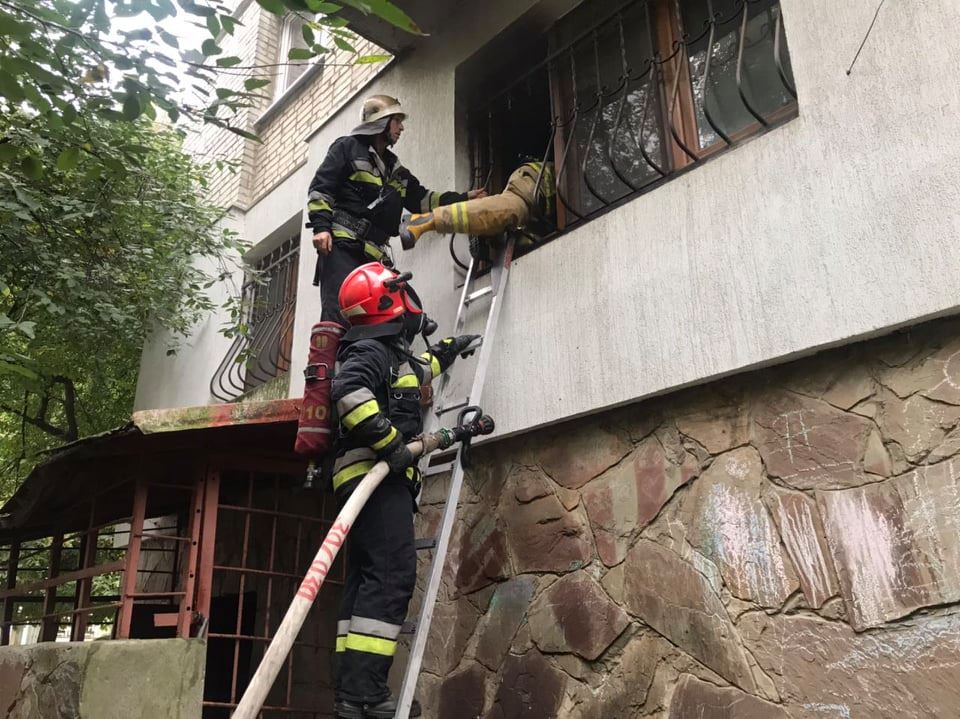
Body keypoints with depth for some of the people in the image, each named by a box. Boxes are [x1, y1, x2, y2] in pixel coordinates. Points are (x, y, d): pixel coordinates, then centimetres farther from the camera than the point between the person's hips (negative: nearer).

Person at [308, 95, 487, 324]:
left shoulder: (395, 170, 30)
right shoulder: (347, 147, 8)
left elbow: (422, 199, 27)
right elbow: (320, 188, 0)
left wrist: (464, 198, 19)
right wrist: (321, 225, -14)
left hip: (374, 253, 8)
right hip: (341, 245, -8)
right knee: (339, 310, -22)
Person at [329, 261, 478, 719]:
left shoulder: (389, 353, 25)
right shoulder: (369, 349, -6)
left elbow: (418, 371, 48)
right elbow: (348, 391, -27)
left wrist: (448, 351, 56)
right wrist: (387, 440, -26)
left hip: (378, 479, 10)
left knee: (367, 580, 5)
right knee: (391, 575, -18)